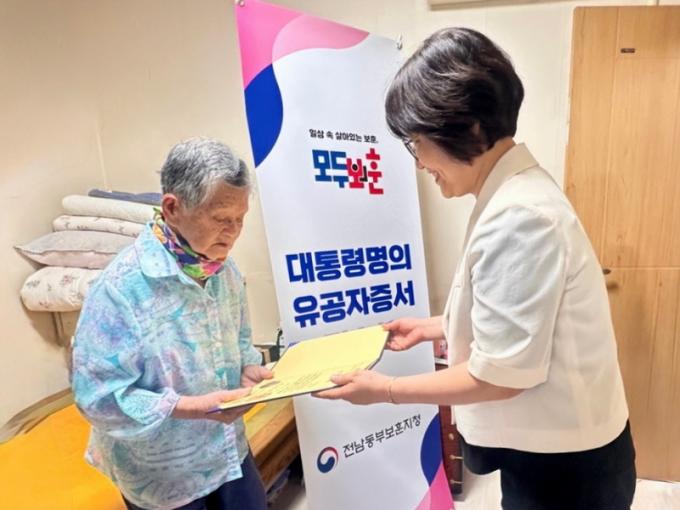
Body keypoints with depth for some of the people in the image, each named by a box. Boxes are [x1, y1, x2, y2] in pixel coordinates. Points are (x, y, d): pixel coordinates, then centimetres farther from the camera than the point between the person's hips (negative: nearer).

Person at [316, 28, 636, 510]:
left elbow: (501, 375, -24)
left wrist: (385, 390, -14)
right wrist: (432, 327, 12)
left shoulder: (518, 218, -28)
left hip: (564, 463, -9)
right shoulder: (516, 193, 3)